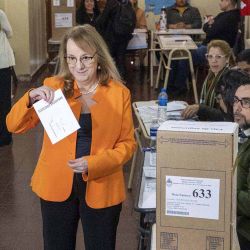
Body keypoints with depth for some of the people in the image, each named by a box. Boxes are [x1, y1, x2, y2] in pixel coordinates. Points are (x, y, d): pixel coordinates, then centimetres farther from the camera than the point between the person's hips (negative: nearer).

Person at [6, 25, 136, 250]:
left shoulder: (119, 93, -7)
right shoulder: (53, 87, -4)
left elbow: (127, 143, -5)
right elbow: (14, 126, -7)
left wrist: (93, 164, -21)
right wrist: (31, 98, -26)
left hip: (101, 188, -1)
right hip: (56, 186, 1)